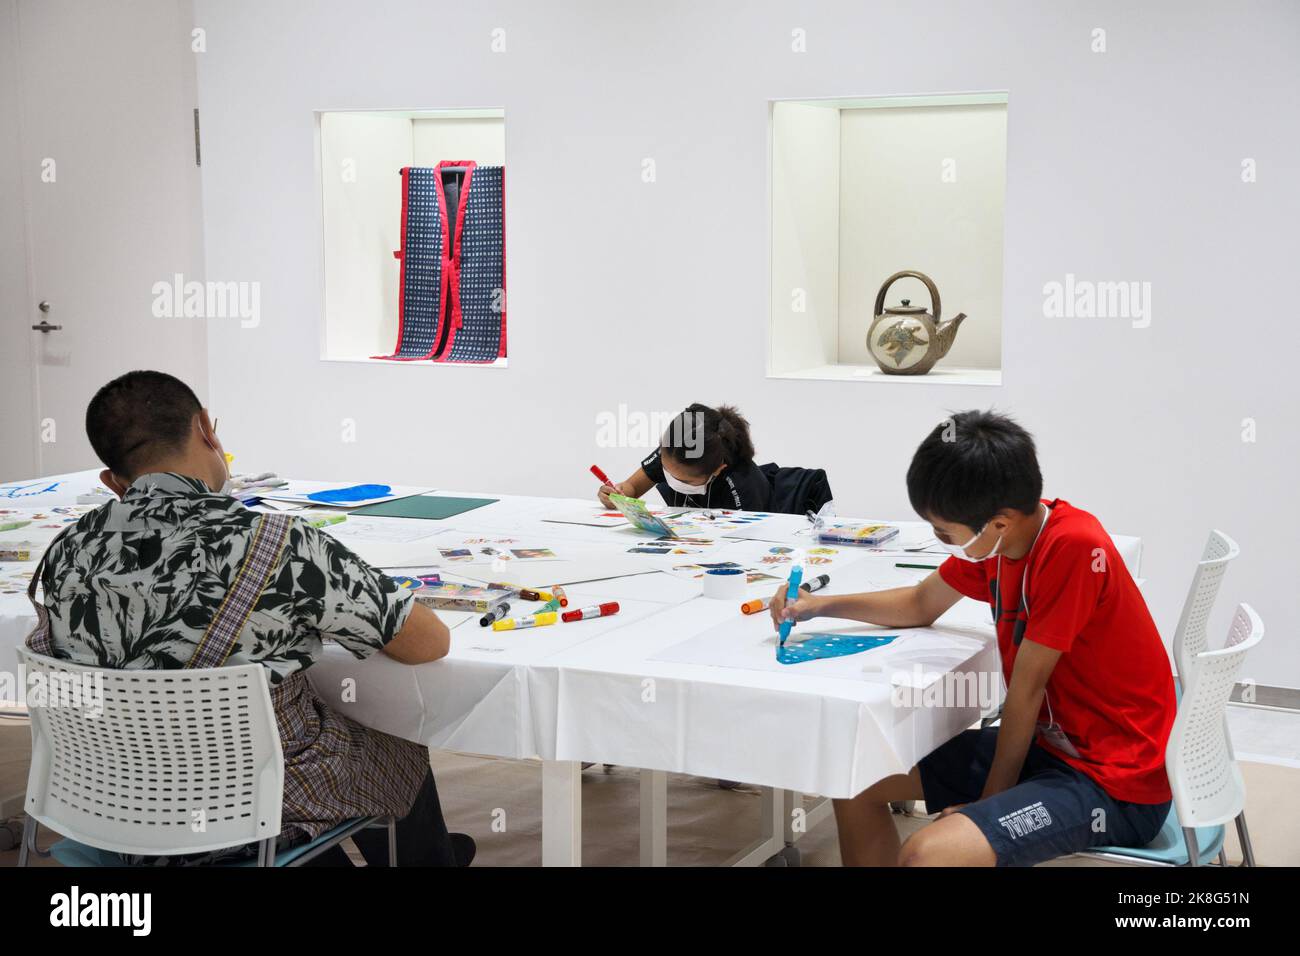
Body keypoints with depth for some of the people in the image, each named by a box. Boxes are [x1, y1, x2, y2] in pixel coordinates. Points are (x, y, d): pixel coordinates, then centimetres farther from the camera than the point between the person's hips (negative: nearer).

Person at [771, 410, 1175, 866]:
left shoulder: (1074, 547, -26)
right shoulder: (1002, 534, 0)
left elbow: (1026, 687, -18)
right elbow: (921, 605, 18)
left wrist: (991, 797, -9)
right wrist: (820, 605, 7)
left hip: (1114, 782, -9)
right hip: (1047, 741, 9)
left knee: (928, 854, -31)